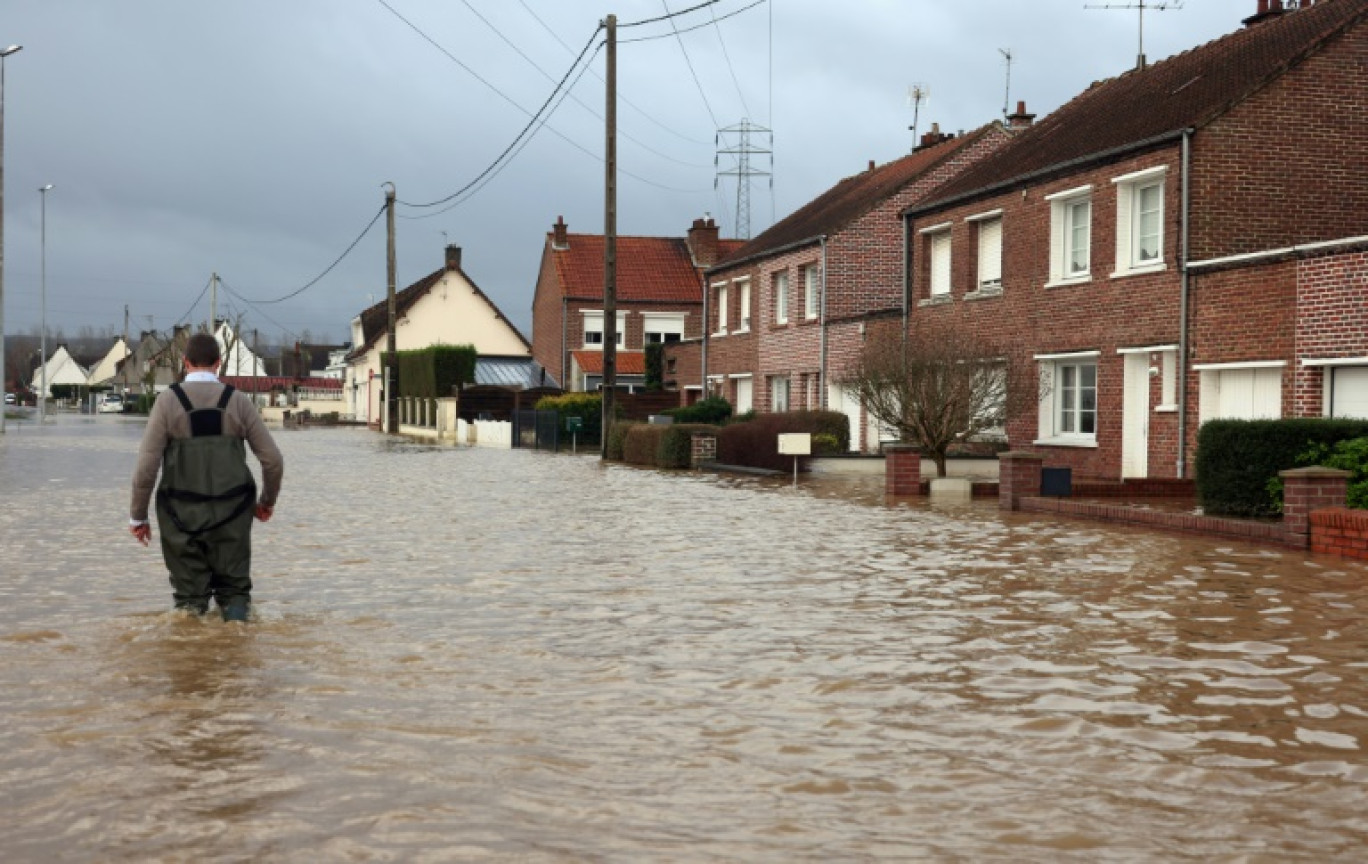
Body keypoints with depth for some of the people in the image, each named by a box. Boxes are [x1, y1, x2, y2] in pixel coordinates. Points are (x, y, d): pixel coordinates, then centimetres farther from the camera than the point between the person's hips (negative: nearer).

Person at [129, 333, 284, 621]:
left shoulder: (167, 401, -5)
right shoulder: (239, 402, 0)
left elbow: (146, 466, -9)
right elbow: (273, 461, 0)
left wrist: (137, 516, 3)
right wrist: (268, 501, 18)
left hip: (183, 517, -1)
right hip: (230, 516, 1)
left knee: (190, 598, 11)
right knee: (234, 590, 13)